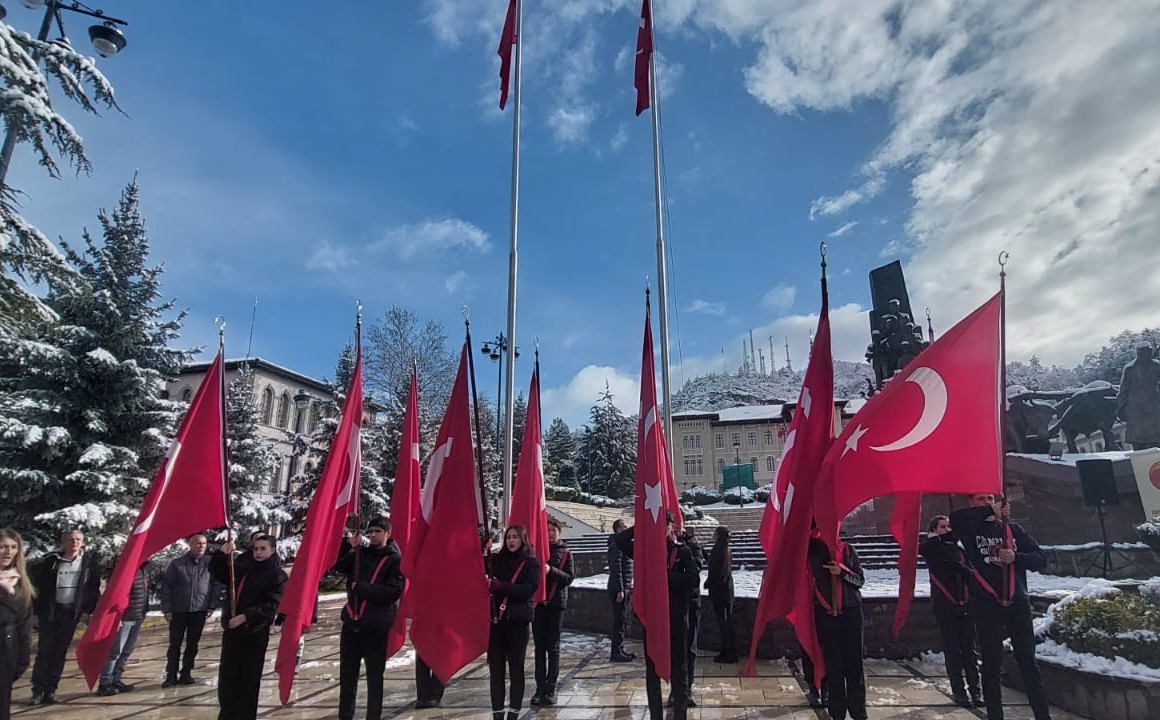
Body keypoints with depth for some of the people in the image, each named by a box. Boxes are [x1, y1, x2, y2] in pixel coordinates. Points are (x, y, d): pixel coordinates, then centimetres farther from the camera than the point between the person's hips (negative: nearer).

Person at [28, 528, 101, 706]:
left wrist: (88, 610, -4)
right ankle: (38, 691, 10)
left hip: (72, 612, 1)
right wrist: (37, 611, -2)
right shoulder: (50, 561, -2)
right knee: (44, 651, 0)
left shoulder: (90, 561, -1)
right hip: (50, 611, -1)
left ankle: (50, 690, 12)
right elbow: (36, 584, 2)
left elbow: (95, 588, 2)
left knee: (60, 652, 5)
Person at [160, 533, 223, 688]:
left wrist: (213, 605, -5)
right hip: (178, 611, 0)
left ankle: (186, 674, 19)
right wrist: (167, 609, -4)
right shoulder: (177, 564, 0)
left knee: (192, 644, 8)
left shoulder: (210, 563, 0)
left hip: (199, 611, 0)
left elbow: (218, 584, 1)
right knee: (175, 644, 5)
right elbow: (166, 586, 1)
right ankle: (171, 675, 15)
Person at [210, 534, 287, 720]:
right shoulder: (242, 566, 7)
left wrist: (245, 616, -23)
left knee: (249, 679, 3)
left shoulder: (278, 575, -8)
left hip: (256, 633, -5)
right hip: (231, 629, 5)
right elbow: (216, 573, 16)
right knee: (226, 676, 11)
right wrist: (222, 554, -3)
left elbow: (271, 605, -15)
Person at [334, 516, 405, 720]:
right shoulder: (359, 553, 9)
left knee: (374, 677, 7)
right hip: (352, 622, 5)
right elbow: (337, 565, 3)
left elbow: (392, 592, -15)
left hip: (377, 627, -5)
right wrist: (347, 545, -12)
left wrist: (360, 588, -15)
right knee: (347, 676, 13)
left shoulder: (395, 559, -7)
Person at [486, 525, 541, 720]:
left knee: (516, 667, 5)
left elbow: (528, 589, -13)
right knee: (495, 667, 5)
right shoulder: (495, 559, 8)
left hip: (518, 620, -2)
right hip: (495, 619, 3)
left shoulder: (531, 563, -1)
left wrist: (499, 586, -22)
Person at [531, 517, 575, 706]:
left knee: (553, 647, 4)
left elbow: (570, 578, -5)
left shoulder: (565, 552, 3)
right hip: (537, 602, 1)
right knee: (539, 647, 6)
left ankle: (551, 689, 11)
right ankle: (540, 688, 14)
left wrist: (551, 570, -19)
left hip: (556, 603, -1)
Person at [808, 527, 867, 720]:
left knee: (854, 661, 2)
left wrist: (842, 572, -12)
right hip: (825, 612, -1)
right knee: (832, 662, 3)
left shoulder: (848, 549, 6)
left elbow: (860, 579, 5)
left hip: (851, 610, 1)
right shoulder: (812, 549, 4)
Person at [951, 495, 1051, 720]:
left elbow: (1041, 559, 6)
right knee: (991, 665, 6)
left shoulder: (1013, 529, 9)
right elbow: (955, 518, -22)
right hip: (986, 606, -2)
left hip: (1017, 603, 2)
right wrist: (991, 512, -17)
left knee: (1028, 662, 7)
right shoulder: (971, 530, 1)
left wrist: (1016, 558, -12)